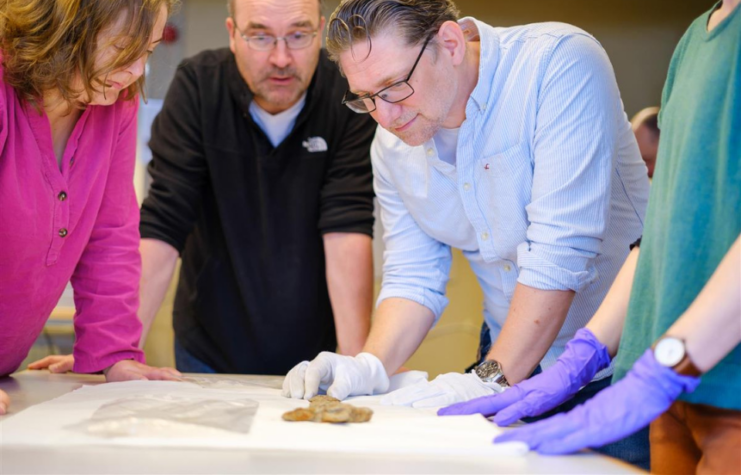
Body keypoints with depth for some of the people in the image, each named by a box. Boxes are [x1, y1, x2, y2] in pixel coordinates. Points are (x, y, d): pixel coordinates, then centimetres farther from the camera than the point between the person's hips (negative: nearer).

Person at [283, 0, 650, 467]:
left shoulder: (561, 63, -22)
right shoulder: (392, 142, -2)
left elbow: (560, 250, -27)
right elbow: (414, 276, 2)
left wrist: (491, 380, -28)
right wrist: (371, 367, -16)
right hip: (510, 363, 5)